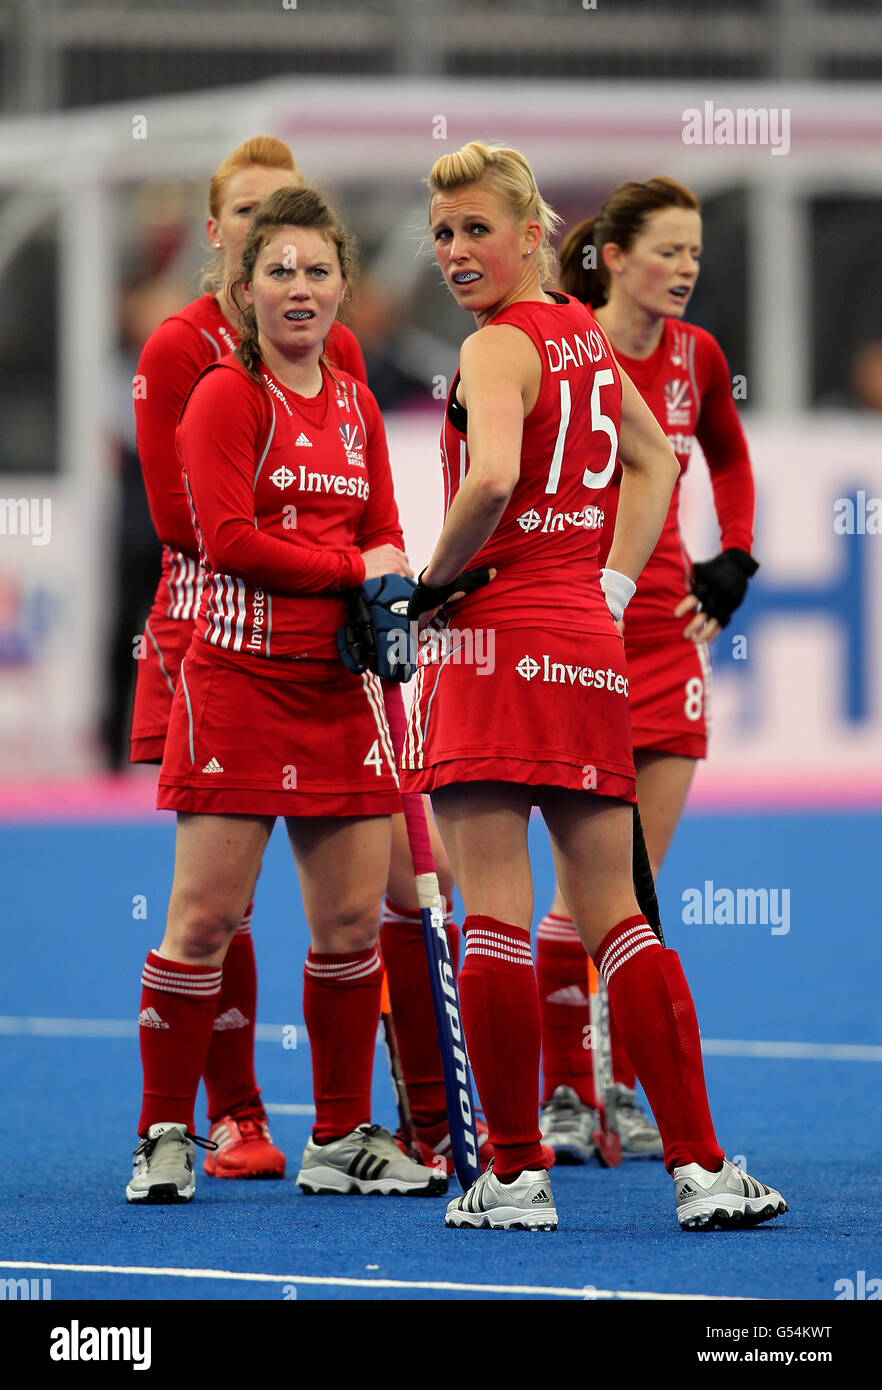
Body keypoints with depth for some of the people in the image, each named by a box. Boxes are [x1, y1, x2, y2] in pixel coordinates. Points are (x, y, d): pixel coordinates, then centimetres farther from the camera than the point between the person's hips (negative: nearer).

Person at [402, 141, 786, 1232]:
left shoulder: (499, 345, -11)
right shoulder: (583, 334, 14)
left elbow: (491, 478, -29)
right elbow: (653, 460, 28)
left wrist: (435, 577, -13)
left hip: (497, 641, -8)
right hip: (588, 650, 8)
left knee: (493, 916, -3)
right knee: (613, 913, 9)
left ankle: (515, 1174, -3)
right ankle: (701, 1169, 3)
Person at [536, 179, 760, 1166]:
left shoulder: (696, 358, 5)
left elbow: (728, 459, 24)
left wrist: (734, 560, 12)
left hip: (665, 632, 5)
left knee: (637, 885, 5)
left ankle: (624, 1093, 14)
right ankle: (562, 1097, 3)